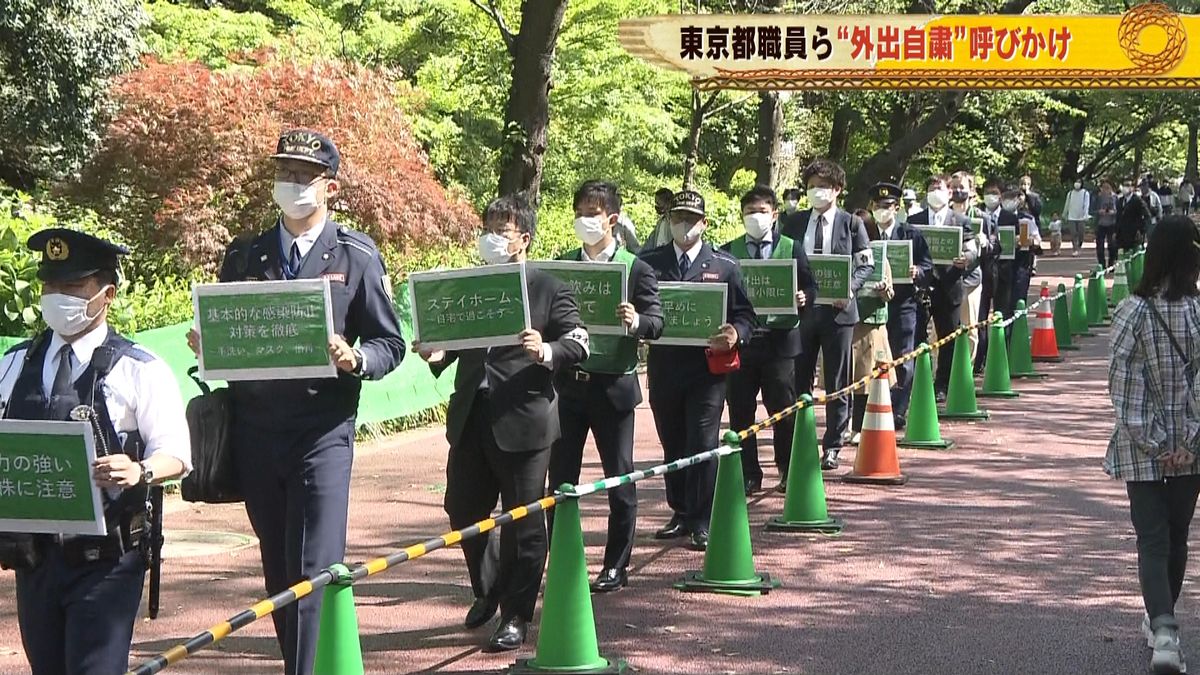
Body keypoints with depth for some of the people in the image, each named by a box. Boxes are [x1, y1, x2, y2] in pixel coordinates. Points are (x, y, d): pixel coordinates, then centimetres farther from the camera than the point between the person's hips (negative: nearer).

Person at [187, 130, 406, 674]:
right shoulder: (244, 255, 13)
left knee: (315, 569, -11)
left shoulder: (357, 256, 3)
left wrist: (353, 358, -17)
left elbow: (389, 345, 3)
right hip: (255, 429, 4)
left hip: (323, 430, -4)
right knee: (277, 569, 11)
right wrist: (205, 344, -5)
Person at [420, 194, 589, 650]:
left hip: (523, 420, -5)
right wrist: (436, 354, -5)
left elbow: (579, 343, -6)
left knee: (523, 521, 1)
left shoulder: (548, 290, -1)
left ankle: (516, 617, 11)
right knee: (463, 510, 12)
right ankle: (488, 590, 35)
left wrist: (546, 351, -25)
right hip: (471, 417, 5)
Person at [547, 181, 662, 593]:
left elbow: (657, 322, -6)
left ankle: (616, 566, 14)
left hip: (613, 387, -3)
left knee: (619, 480, 4)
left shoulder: (635, 269, -1)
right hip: (568, 384, 3)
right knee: (560, 479, 5)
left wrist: (637, 322, -27)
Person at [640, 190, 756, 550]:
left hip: (707, 368, -2)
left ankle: (700, 523, -2)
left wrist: (736, 335, -16)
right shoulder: (649, 262, 8)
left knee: (703, 444, -6)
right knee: (672, 444, 11)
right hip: (663, 368, 2)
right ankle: (680, 513, 23)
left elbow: (745, 315, 5)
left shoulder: (724, 266, 5)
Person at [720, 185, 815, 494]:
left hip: (780, 338, -1)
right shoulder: (729, 251, 9)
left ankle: (789, 473, 15)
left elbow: (810, 287, 5)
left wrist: (803, 297, -17)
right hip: (740, 339, 1)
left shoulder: (791, 249, 7)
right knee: (740, 411, 3)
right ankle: (748, 475, 12)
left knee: (783, 409, 3)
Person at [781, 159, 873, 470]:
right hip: (801, 308, 2)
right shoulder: (796, 223, 9)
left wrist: (850, 288, -15)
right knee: (799, 380, 6)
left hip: (837, 308, -2)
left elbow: (866, 264, 2)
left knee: (837, 383, 3)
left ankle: (832, 447, 12)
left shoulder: (851, 224, 2)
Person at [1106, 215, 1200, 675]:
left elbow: (1124, 389, -12)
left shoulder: (1132, 312, -12)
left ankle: (1163, 630, -21)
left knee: (1152, 541, -1)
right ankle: (1161, 622, 34)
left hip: (1143, 448, -2)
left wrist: (1154, 442, -7)